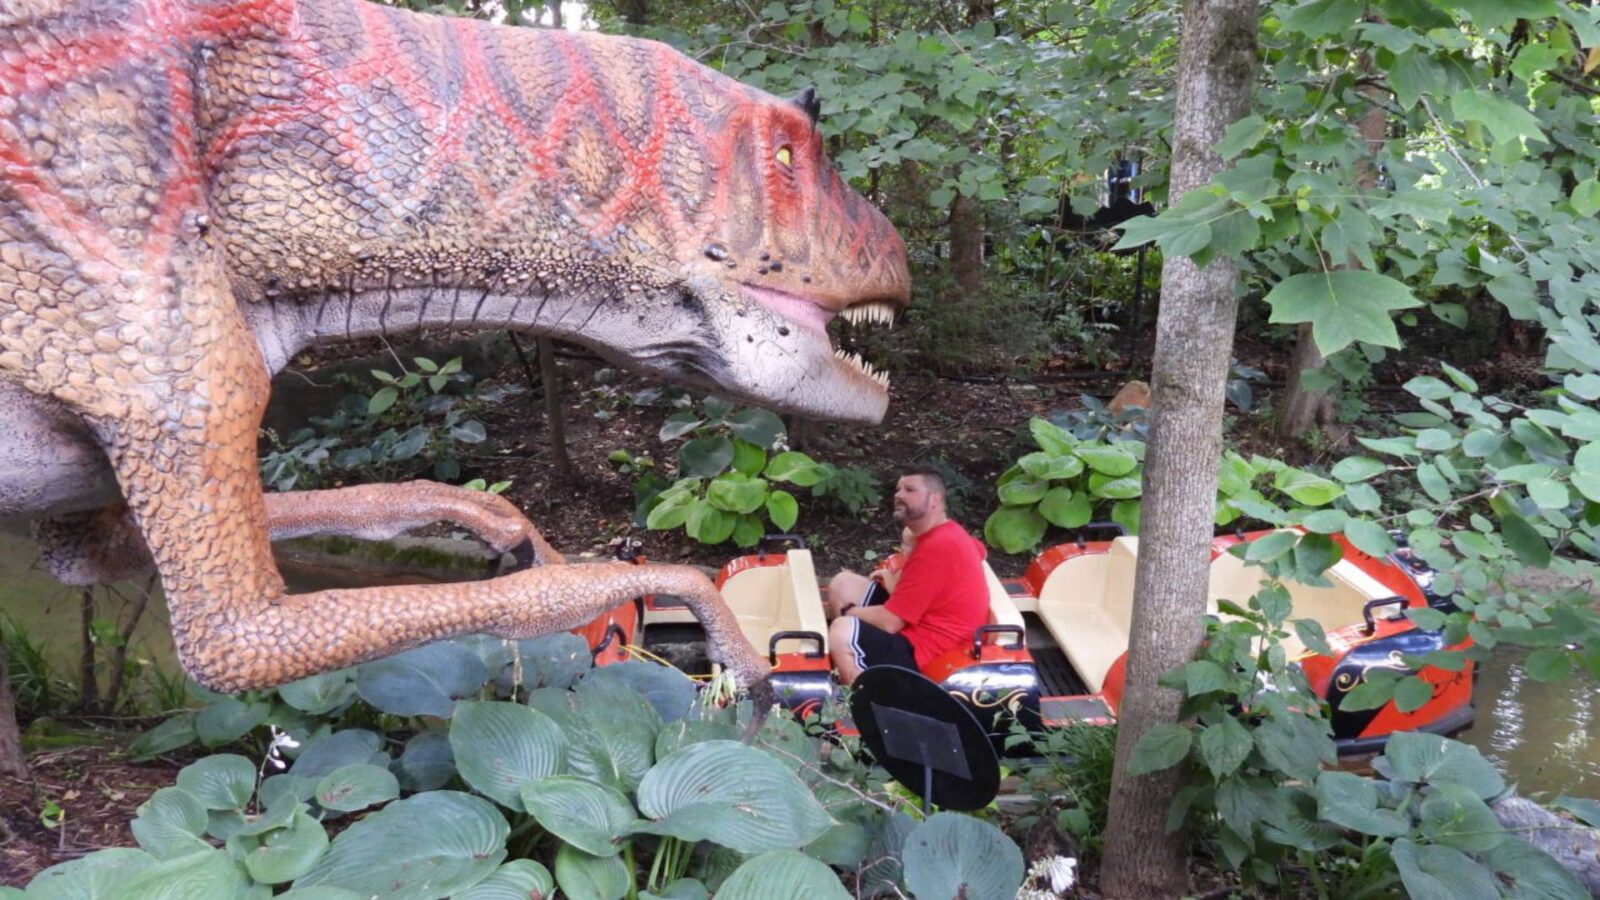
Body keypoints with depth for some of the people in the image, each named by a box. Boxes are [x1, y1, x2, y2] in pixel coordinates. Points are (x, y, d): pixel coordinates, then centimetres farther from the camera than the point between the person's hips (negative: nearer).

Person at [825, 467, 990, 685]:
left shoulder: (937, 547, -25)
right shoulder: (945, 533, 6)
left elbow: (889, 622, -24)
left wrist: (847, 610, -2)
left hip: (927, 651, -11)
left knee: (841, 632, -29)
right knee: (842, 584, 10)